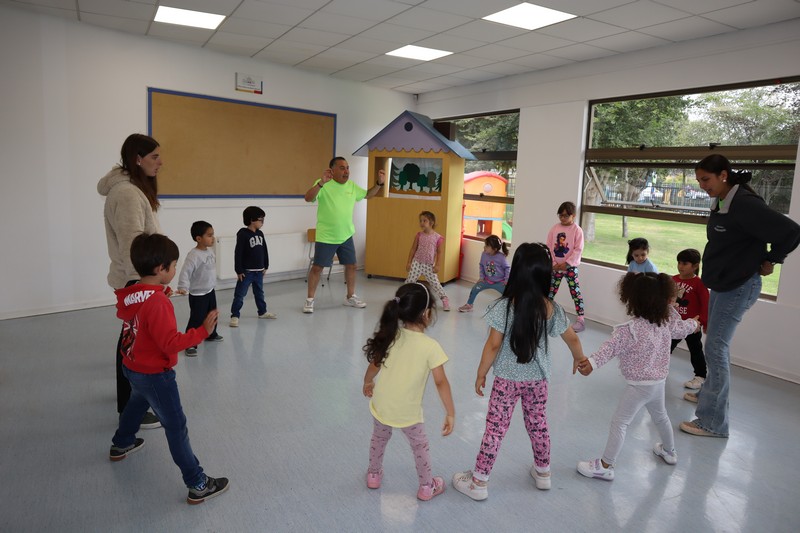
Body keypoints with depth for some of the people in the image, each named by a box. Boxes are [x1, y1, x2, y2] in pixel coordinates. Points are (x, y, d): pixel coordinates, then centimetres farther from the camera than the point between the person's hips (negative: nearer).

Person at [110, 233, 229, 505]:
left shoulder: (129, 295, -5)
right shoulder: (158, 302, -30)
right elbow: (171, 342, -32)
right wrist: (202, 331, -32)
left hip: (132, 368, 9)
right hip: (155, 375, -9)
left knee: (137, 403, 36)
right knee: (176, 427, -3)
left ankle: (121, 445, 61)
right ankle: (198, 485, 4)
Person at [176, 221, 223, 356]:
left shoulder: (210, 251, 2)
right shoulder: (193, 255, -24)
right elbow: (185, 272, -28)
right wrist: (183, 287, -38)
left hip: (210, 291, 9)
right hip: (197, 295, -9)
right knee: (196, 320, -6)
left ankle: (211, 335, 44)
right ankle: (190, 345, 2)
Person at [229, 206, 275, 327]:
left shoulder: (260, 234, 6)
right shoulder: (243, 234, -15)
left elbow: (264, 251, 14)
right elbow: (238, 253, -17)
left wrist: (265, 266, 15)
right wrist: (239, 271, -17)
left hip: (259, 271, 7)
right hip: (246, 271, -7)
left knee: (259, 293, 21)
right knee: (240, 294, -2)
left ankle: (262, 312, 34)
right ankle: (235, 316, 3)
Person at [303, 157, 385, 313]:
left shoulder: (352, 186, 4)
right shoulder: (323, 185, -16)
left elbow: (367, 195, 20)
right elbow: (308, 198, -30)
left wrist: (379, 183, 5)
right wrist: (321, 182, -44)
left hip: (346, 236, 6)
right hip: (325, 236, -6)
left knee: (351, 265, 12)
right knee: (317, 267, 0)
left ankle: (350, 297, 29)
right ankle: (310, 300, 13)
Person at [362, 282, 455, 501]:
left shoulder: (390, 336, -8)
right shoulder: (430, 346, -21)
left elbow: (374, 364, 3)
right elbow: (441, 382, -20)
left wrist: (367, 382, 22)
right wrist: (450, 413, -13)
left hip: (381, 405, 4)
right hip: (407, 411, -4)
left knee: (379, 439, 30)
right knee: (420, 446, 22)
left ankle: (374, 475, 49)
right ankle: (426, 487, 38)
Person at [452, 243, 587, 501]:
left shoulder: (504, 307, -21)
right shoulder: (552, 308, -8)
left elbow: (493, 345, -18)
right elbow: (572, 339, 5)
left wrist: (481, 374, -4)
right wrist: (579, 359, 26)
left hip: (507, 379, -4)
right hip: (538, 379, 4)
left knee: (495, 429, 5)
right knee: (538, 424, 22)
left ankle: (478, 482, 17)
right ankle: (543, 473, 42)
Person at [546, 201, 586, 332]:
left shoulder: (577, 230, -7)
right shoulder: (554, 229, 3)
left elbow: (578, 250, -12)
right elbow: (549, 247, 2)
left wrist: (567, 264, -16)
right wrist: (553, 263, -8)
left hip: (570, 267, -4)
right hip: (555, 266, 4)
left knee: (575, 292, -3)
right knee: (550, 291, 12)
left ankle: (580, 320, -1)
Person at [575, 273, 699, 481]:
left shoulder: (631, 329, -25)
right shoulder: (666, 320, -3)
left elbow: (611, 346, -39)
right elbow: (680, 329, 18)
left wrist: (592, 362, -51)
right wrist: (693, 323, 41)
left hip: (640, 385, -8)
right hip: (659, 380, 8)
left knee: (619, 422, -1)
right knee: (660, 415, 31)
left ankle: (605, 466, 4)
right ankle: (669, 451, 54)